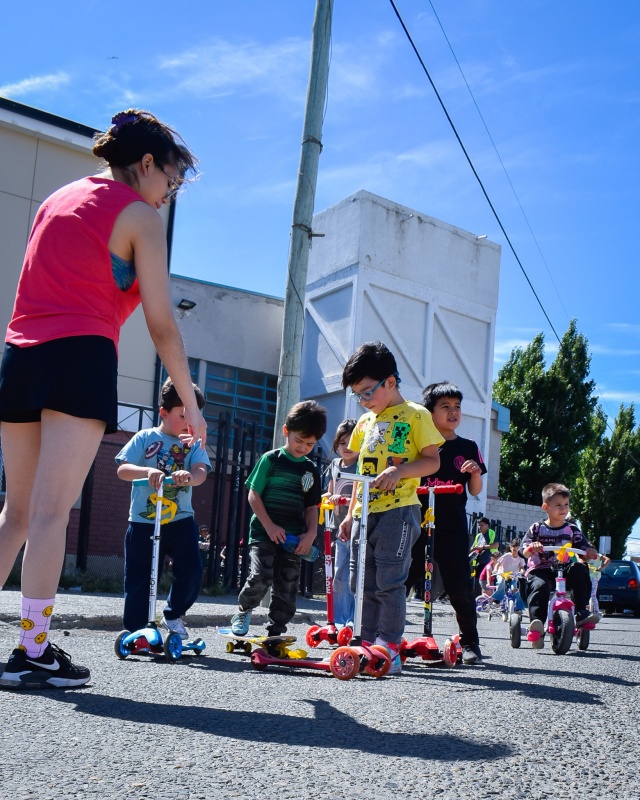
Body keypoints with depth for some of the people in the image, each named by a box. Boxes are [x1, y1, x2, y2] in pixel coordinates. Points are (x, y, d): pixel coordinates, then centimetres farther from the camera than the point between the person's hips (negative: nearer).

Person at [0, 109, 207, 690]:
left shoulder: (57, 199, 23)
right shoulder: (139, 216, 2)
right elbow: (162, 325, -3)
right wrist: (191, 404, 4)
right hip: (81, 359, -7)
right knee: (53, 509, -7)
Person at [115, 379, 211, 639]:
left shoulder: (194, 445, 4)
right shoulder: (145, 438, -1)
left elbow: (201, 472, -13)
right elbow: (122, 469, -10)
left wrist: (189, 477, -38)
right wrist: (147, 471, -31)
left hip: (180, 520, 2)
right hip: (143, 522, -1)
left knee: (191, 572, -8)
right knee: (138, 579, 3)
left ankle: (173, 615, 18)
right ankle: (134, 631, 20)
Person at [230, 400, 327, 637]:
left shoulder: (312, 470, 11)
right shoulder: (271, 459, -1)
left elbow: (312, 507, 13)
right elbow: (253, 495, -3)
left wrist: (311, 533, -4)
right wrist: (269, 526, -11)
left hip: (293, 537, 4)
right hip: (263, 531, -4)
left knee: (287, 588, 4)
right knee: (261, 577, -17)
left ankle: (275, 633, 17)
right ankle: (243, 610, 11)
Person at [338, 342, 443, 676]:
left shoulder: (415, 415, -1)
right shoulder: (365, 422, 18)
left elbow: (432, 461, -6)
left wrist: (399, 471, -22)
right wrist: (350, 514, 18)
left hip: (398, 511, -7)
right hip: (365, 513, 7)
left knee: (389, 582, -8)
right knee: (362, 584, 7)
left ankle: (390, 649, 0)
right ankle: (369, 645, 15)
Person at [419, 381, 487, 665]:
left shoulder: (467, 448, 9)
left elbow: (475, 491, 11)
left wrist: (475, 473, -7)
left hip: (452, 527, 0)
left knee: (459, 585, 0)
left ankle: (470, 642, 15)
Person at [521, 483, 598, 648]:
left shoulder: (572, 529, 12)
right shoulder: (537, 528, 6)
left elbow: (584, 550, 4)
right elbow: (525, 553, -4)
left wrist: (590, 552, -20)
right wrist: (532, 547, -27)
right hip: (539, 571, -2)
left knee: (581, 569, -27)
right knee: (540, 586, -35)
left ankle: (582, 613, -24)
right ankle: (537, 623, -40)